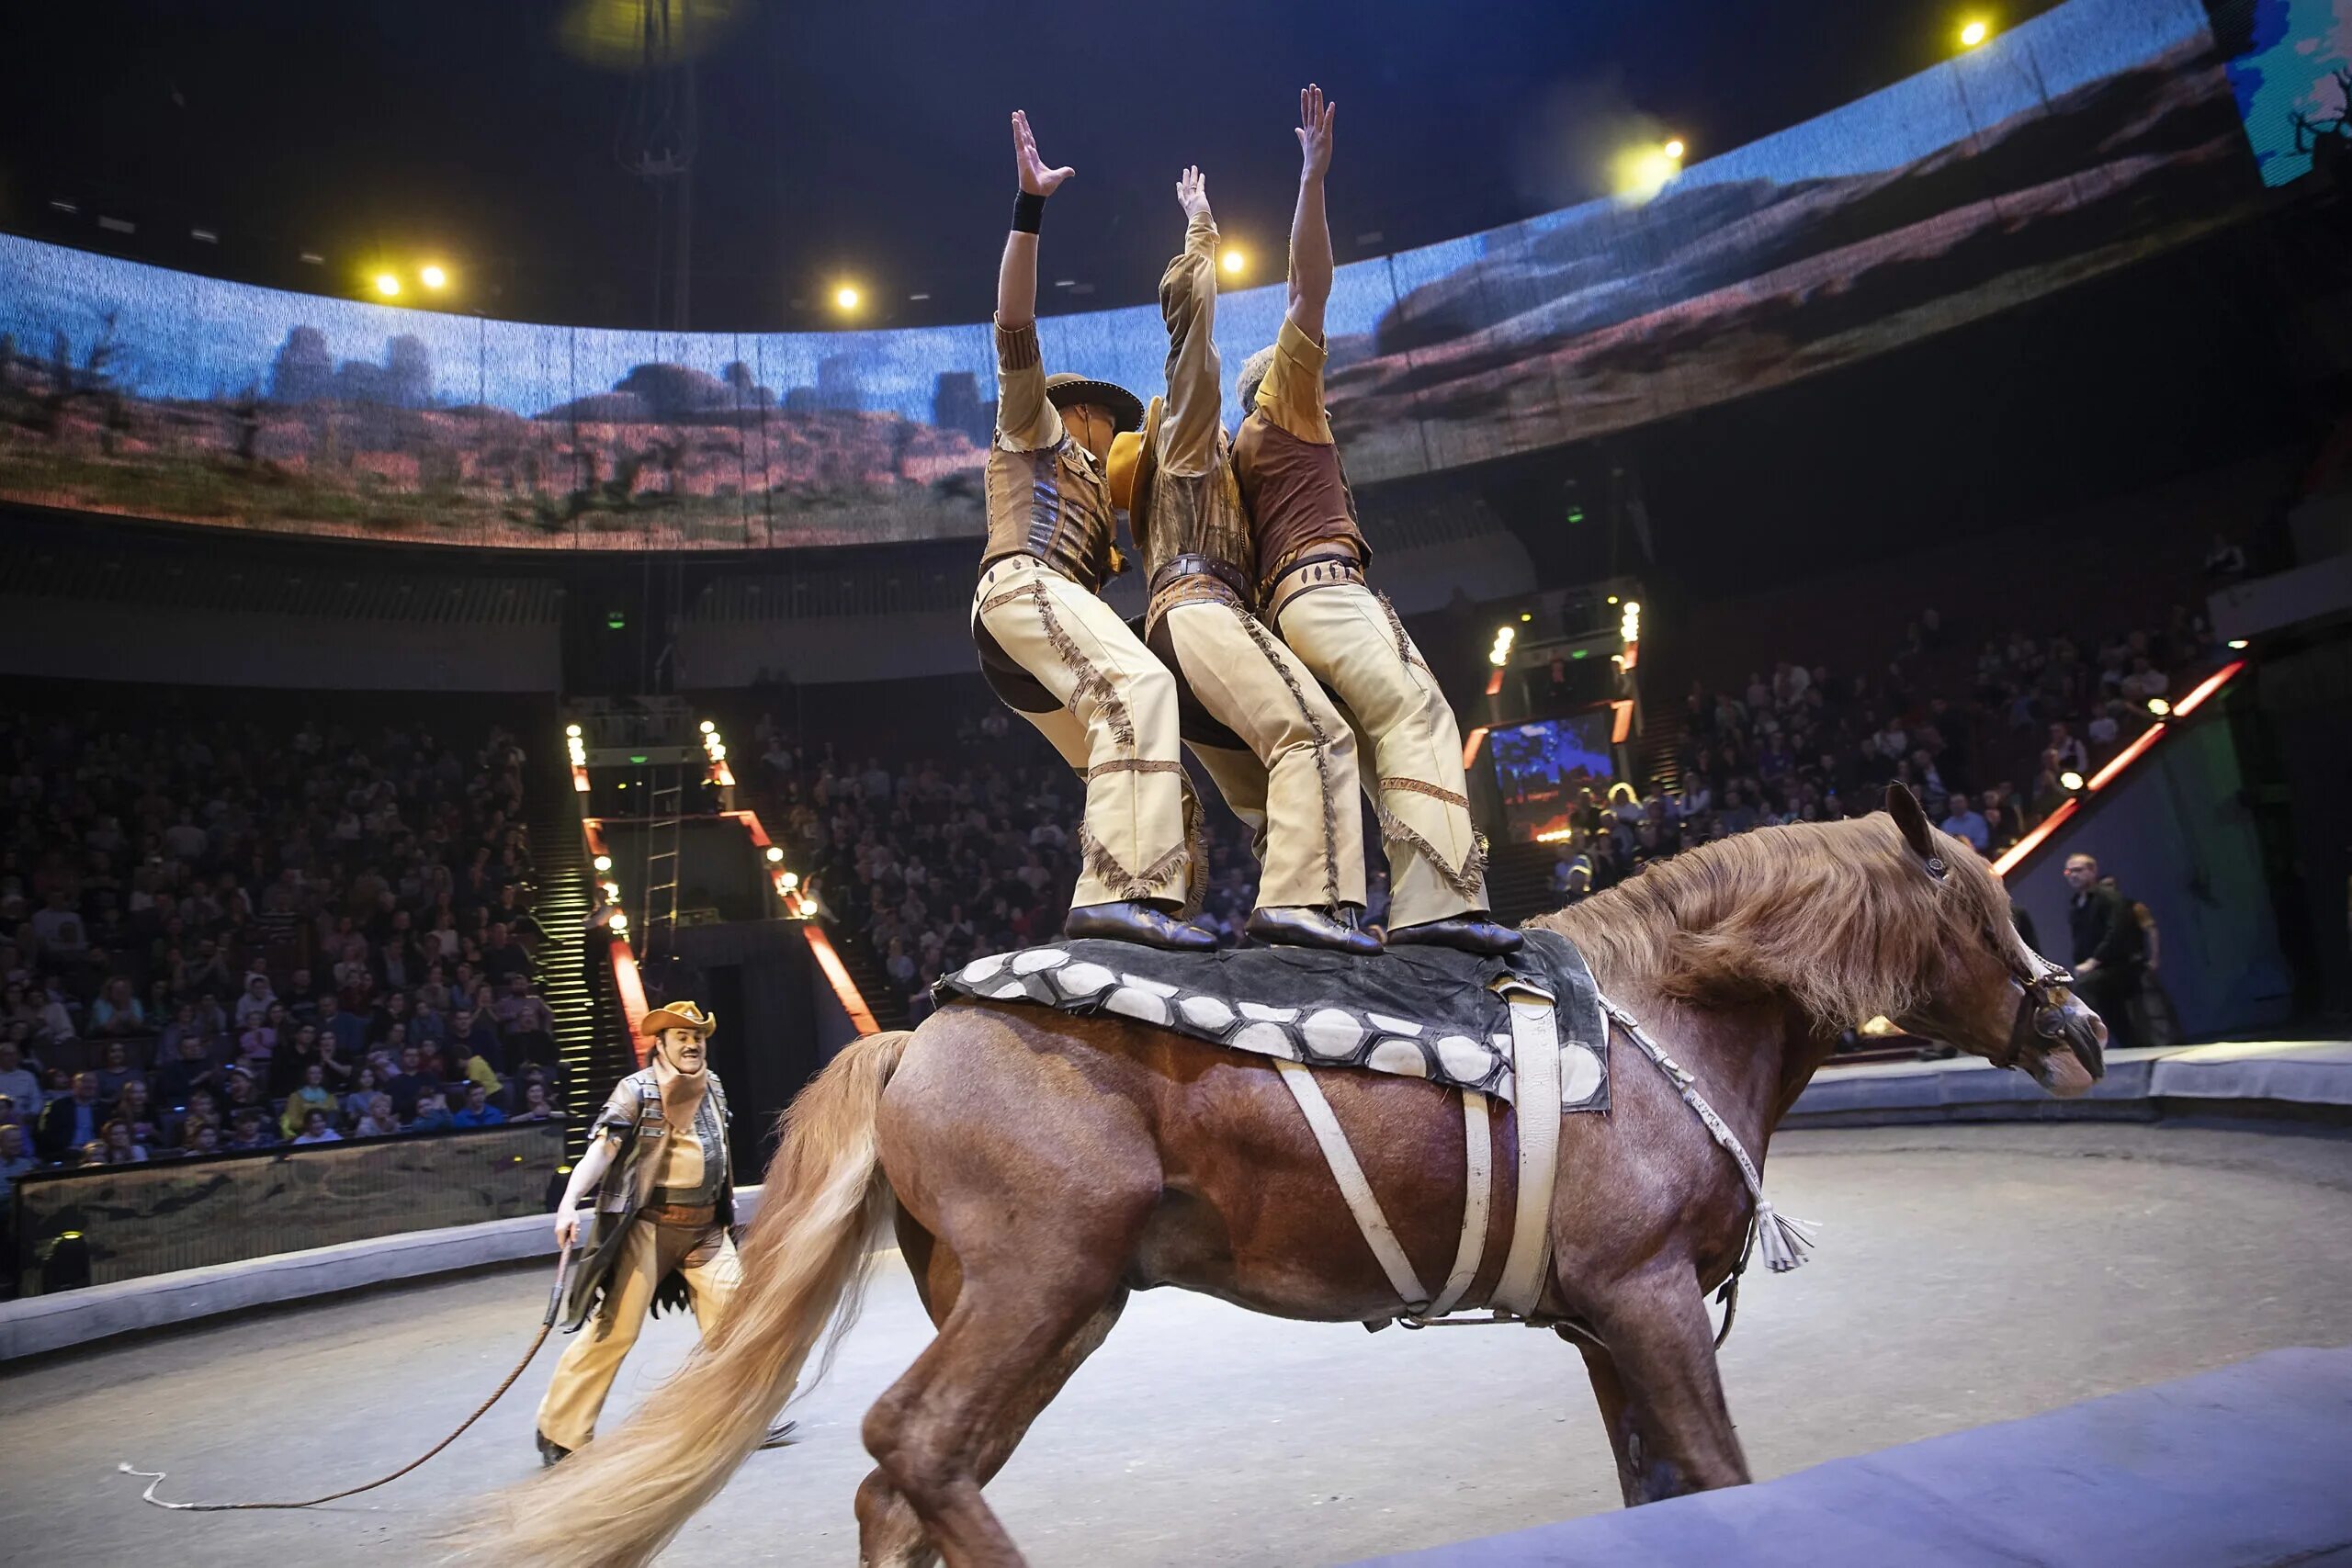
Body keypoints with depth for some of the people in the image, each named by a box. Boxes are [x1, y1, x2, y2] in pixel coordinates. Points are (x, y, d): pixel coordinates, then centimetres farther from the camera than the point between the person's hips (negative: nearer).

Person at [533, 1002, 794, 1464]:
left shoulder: (713, 1088, 9)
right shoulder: (636, 1090, -10)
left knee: (732, 1313, -1)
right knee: (615, 1327, -5)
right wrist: (569, 1204, -36)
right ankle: (560, 1432, 11)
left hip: (705, 1227, 6)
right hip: (648, 1225, -5)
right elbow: (601, 1149, -22)